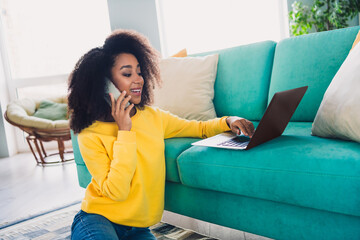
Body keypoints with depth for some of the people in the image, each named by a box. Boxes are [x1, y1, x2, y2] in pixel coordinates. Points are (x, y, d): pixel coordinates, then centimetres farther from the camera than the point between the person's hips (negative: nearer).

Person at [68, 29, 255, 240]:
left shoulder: (154, 116, 3)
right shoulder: (91, 135, -12)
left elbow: (199, 128, 12)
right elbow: (116, 191, -21)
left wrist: (228, 121, -8)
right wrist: (124, 131, -21)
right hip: (98, 220, -4)